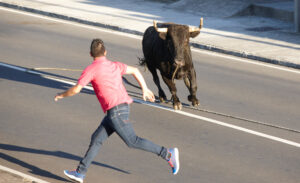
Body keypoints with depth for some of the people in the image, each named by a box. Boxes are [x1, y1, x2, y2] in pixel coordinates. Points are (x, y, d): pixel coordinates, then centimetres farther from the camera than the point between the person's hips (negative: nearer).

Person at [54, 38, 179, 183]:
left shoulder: (91, 69, -7)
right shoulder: (115, 65, 15)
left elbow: (76, 90, -8)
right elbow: (135, 71, 23)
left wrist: (61, 95, 11)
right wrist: (145, 89, 29)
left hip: (115, 110, -9)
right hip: (123, 107, 9)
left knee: (132, 141, -3)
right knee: (96, 139, 10)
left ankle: (168, 154, -3)